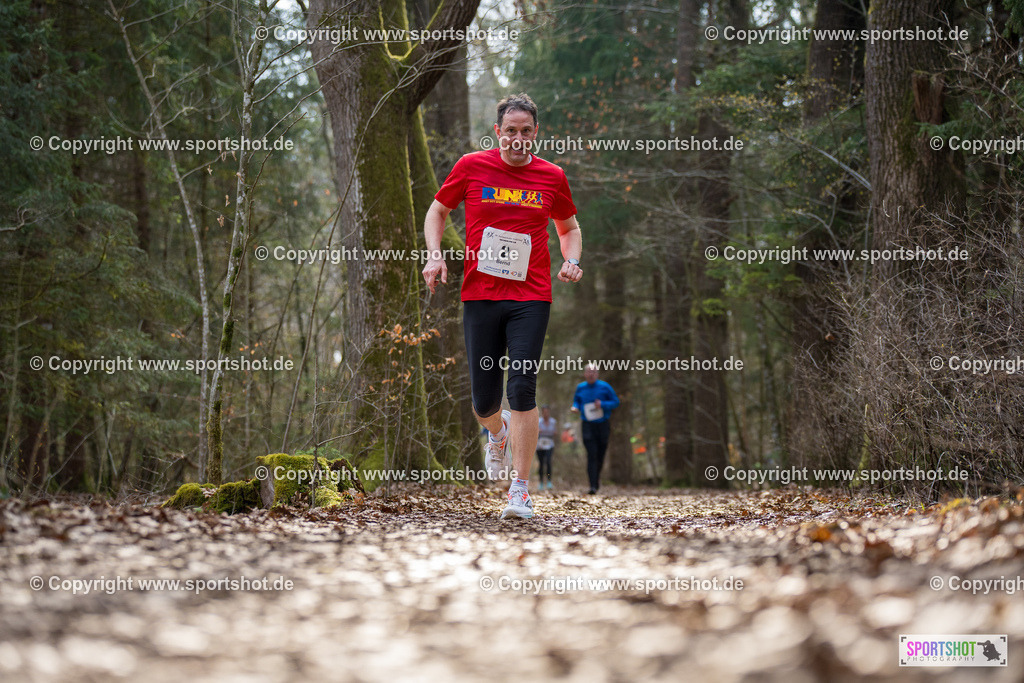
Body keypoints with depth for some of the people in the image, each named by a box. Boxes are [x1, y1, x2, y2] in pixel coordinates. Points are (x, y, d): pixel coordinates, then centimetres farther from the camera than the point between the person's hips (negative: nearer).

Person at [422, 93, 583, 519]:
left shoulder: (552, 177, 5)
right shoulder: (472, 167, 2)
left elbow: (569, 228, 20)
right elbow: (437, 211, 15)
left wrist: (571, 262, 1)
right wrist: (435, 256, -1)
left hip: (531, 297, -1)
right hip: (479, 294, 1)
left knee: (522, 388, -15)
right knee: (484, 402, 3)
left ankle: (520, 491, -8)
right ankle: (498, 434, 42)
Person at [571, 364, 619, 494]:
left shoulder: (604, 387, -1)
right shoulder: (580, 388, 6)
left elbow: (615, 402, 1)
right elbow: (576, 400, 20)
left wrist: (602, 404, -17)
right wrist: (575, 407, -4)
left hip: (603, 425, 0)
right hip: (587, 425, 0)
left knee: (600, 455, 7)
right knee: (591, 455, -14)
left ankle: (597, 477, 37)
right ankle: (593, 486, -18)